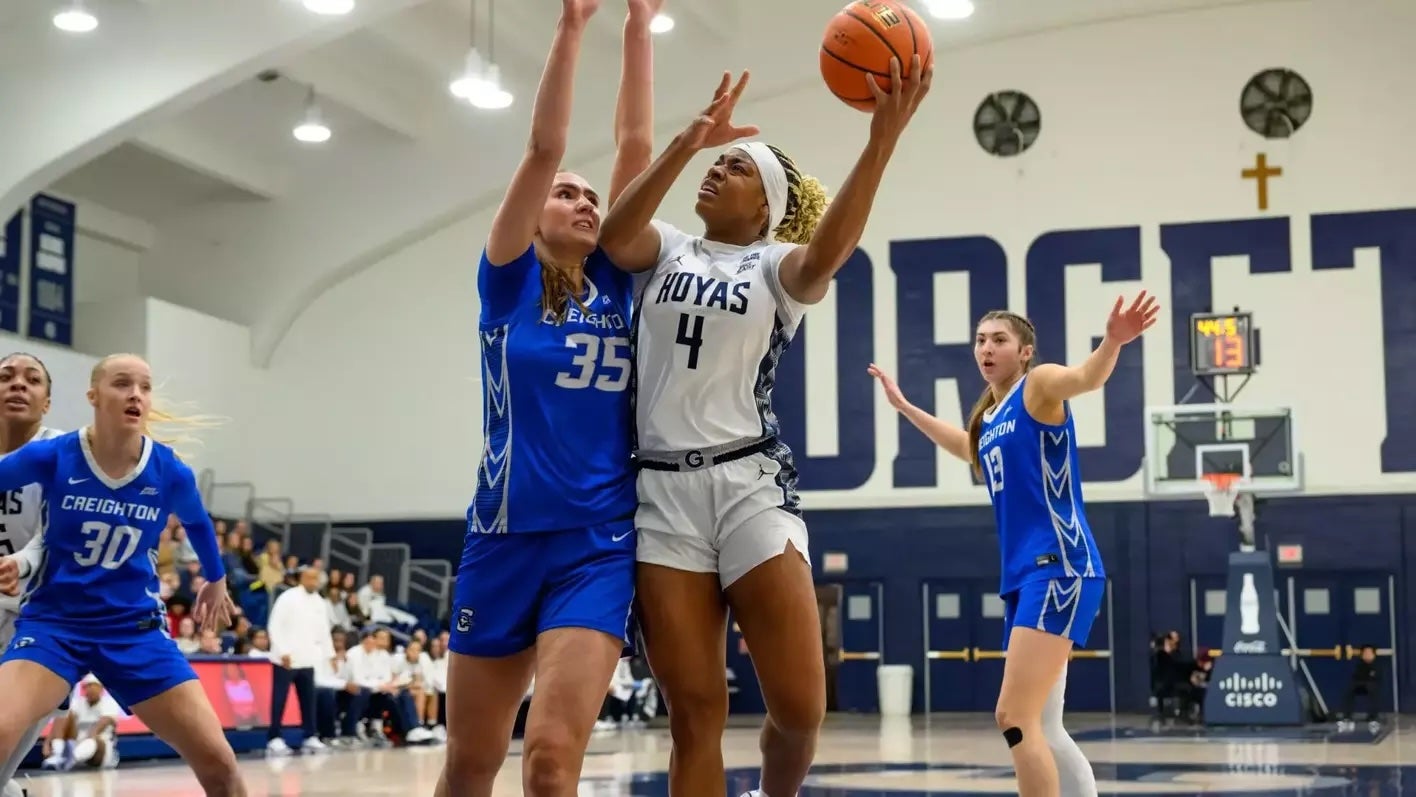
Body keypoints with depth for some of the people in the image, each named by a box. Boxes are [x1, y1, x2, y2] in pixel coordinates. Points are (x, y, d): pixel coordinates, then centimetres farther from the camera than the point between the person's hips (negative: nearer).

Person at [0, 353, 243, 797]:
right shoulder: (51, 458, -13)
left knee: (217, 761, -5)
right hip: (54, 621, -1)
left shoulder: (171, 473, -7)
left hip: (135, 627, 2)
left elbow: (198, 524, 15)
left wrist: (216, 581, 30)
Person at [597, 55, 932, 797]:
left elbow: (828, 253, -18)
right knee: (694, 712, 0)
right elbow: (614, 237, -10)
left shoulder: (778, 266, 7)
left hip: (751, 483, -1)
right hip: (664, 490, 2)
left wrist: (881, 139, -30)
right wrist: (689, 139, -19)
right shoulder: (668, 250, 14)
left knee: (799, 707, -5)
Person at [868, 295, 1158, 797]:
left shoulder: (1038, 385, -2)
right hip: (1023, 576, 9)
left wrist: (1112, 343, -46)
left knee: (1016, 718, -17)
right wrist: (904, 407, 50)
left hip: (1059, 568, -9)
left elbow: (1086, 377, -25)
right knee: (1041, 728, 11)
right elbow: (968, 448, 44)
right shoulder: (987, 420, 20)